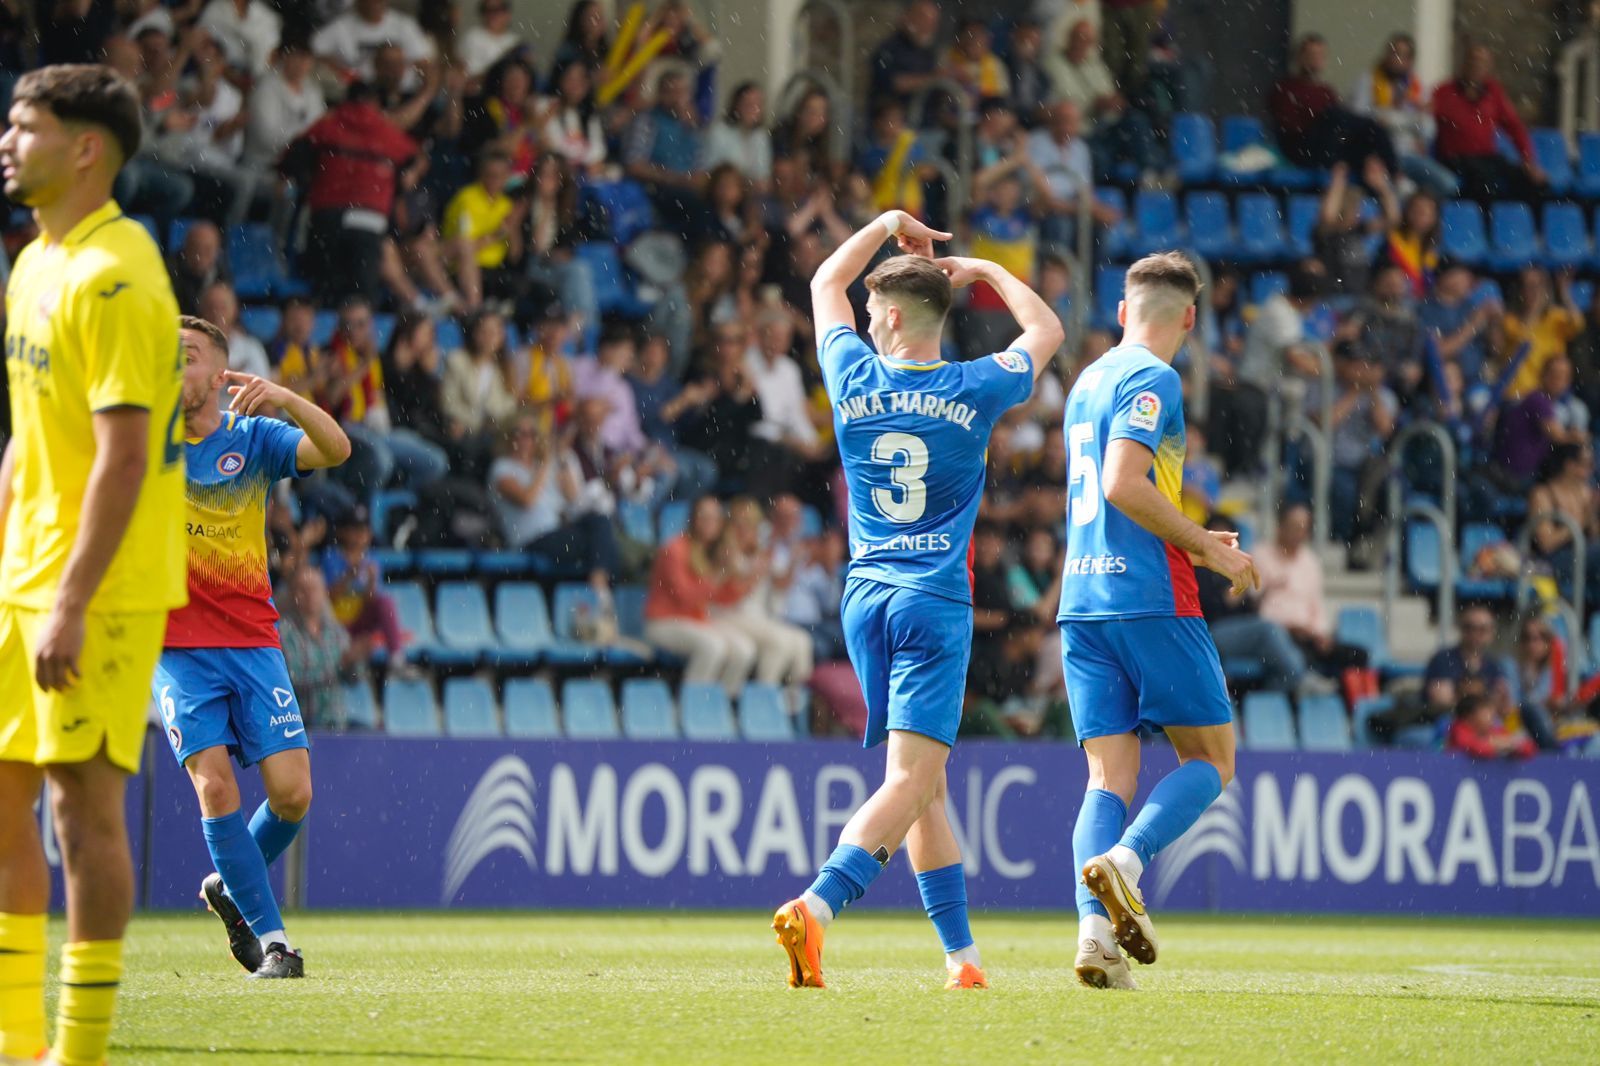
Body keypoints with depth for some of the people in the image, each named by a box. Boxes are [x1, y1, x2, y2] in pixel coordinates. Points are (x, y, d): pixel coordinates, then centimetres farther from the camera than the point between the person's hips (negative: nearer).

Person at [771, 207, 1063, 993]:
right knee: (913, 780, -13)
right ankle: (816, 906, -34)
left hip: (866, 596, 4)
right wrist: (987, 271, 27)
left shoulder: (855, 381, 2)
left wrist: (888, 225, 29)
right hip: (936, 602, -4)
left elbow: (825, 284, 22)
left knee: (925, 784, 12)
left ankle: (962, 955, 14)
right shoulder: (974, 392, -3)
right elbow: (1046, 331, 18)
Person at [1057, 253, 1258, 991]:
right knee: (1212, 759, 3)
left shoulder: (1089, 382, 20)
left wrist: (1192, 541, 30)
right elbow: (1123, 485, -19)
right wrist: (1206, 547, -11)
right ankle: (1124, 861, -22)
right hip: (1149, 598, -7)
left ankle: (1095, 930, -15)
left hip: (1083, 599, 7)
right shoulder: (1153, 379, -7)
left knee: (1111, 776, 2)